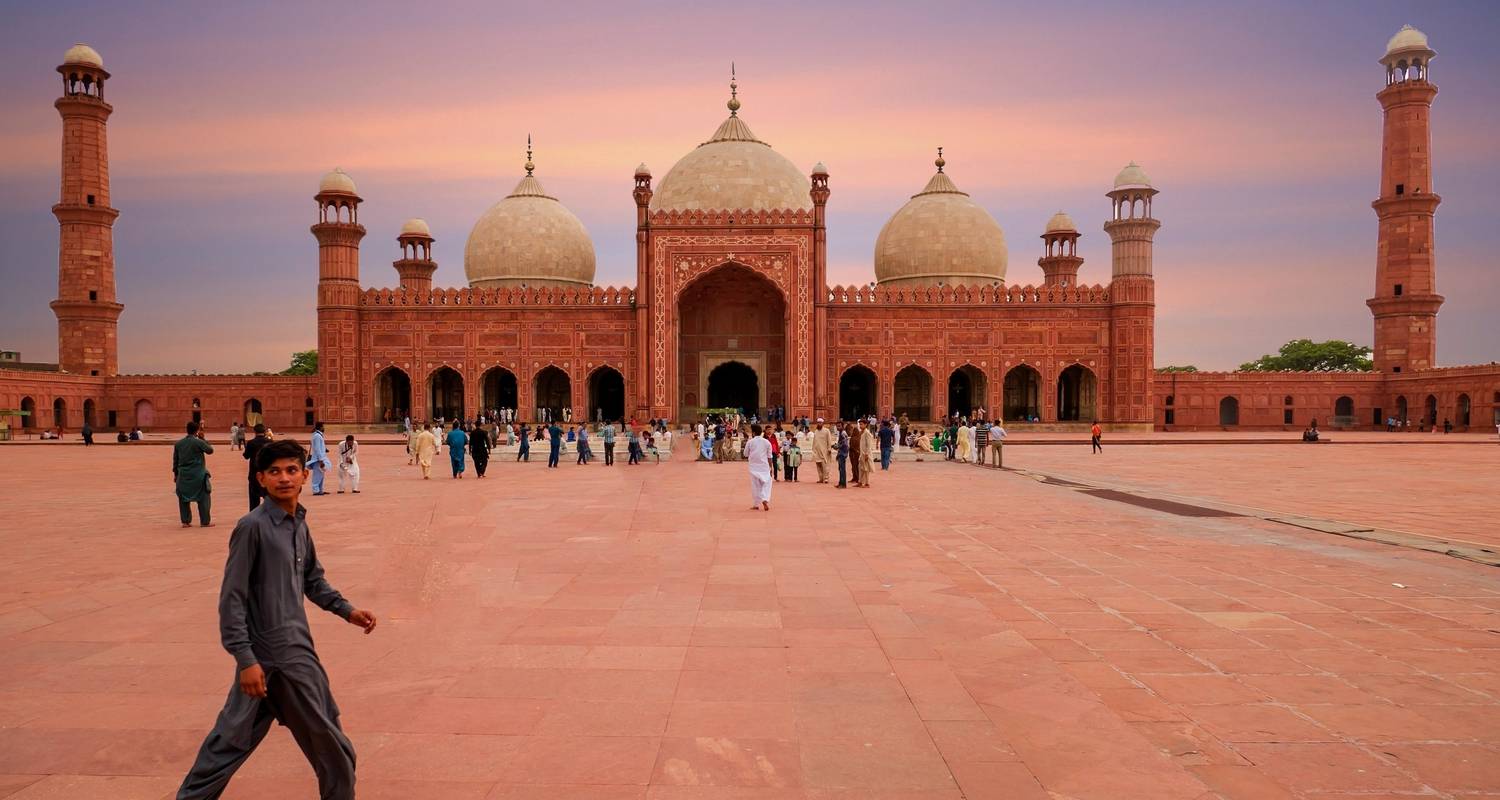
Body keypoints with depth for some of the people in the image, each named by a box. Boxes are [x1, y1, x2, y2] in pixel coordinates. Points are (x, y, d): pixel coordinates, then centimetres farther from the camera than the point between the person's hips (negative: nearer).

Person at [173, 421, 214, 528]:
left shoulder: (178, 443, 5)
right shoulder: (199, 442, -10)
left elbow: (175, 460, 10)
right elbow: (210, 450, 4)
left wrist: (175, 473, 18)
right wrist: (203, 439, 8)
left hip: (183, 475, 4)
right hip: (198, 475, -4)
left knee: (183, 498, 12)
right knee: (203, 497, 4)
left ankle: (185, 521, 13)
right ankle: (205, 521, 6)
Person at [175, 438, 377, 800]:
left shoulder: (300, 524, 7)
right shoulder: (252, 527, -16)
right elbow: (232, 598, -15)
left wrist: (346, 610, 9)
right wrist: (245, 658, -18)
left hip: (297, 648, 7)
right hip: (269, 655, -6)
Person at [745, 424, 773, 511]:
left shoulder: (750, 442, -6)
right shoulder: (767, 442, -1)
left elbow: (746, 454, 4)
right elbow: (769, 456, 2)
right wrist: (771, 467, 8)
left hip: (754, 467, -1)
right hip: (764, 466, 1)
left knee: (755, 485, 7)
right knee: (766, 484, 10)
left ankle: (756, 504, 10)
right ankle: (765, 500, -11)